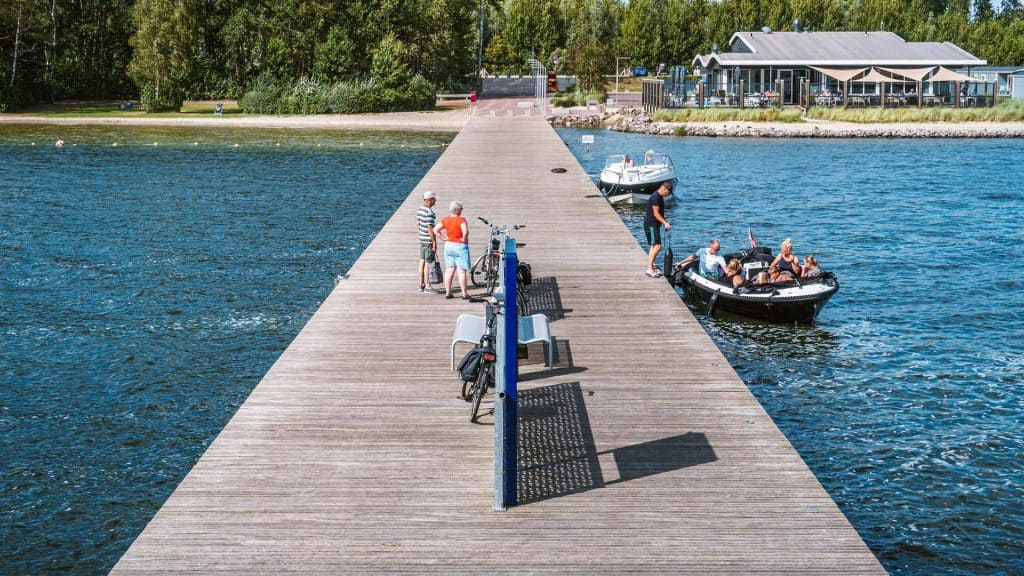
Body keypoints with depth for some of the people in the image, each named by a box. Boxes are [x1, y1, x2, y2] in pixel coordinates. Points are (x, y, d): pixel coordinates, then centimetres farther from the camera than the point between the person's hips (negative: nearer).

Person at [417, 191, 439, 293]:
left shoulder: (419, 210, 7)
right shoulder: (429, 213, -21)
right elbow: (430, 228, -22)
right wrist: (434, 242, -18)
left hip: (422, 239, 9)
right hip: (429, 240, -9)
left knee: (422, 261, 13)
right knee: (428, 263, -4)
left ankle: (421, 284, 19)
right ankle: (427, 286, -1)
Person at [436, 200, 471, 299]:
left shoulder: (446, 220, 3)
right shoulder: (461, 220, -16)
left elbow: (436, 230, 5)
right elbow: (465, 231, -31)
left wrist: (444, 238, 5)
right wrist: (464, 239, -14)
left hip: (448, 246, 6)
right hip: (460, 247, -6)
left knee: (449, 270, 11)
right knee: (462, 271, -1)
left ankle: (448, 292, 14)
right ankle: (464, 294, 2)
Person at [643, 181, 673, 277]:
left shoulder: (660, 197, 14)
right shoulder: (655, 197, -18)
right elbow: (656, 213, -22)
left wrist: (666, 223, 19)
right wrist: (665, 223, -25)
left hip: (655, 225, 11)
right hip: (651, 225, -11)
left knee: (654, 246, 14)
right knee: (657, 246, -14)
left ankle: (651, 267, 20)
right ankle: (649, 269, -14)